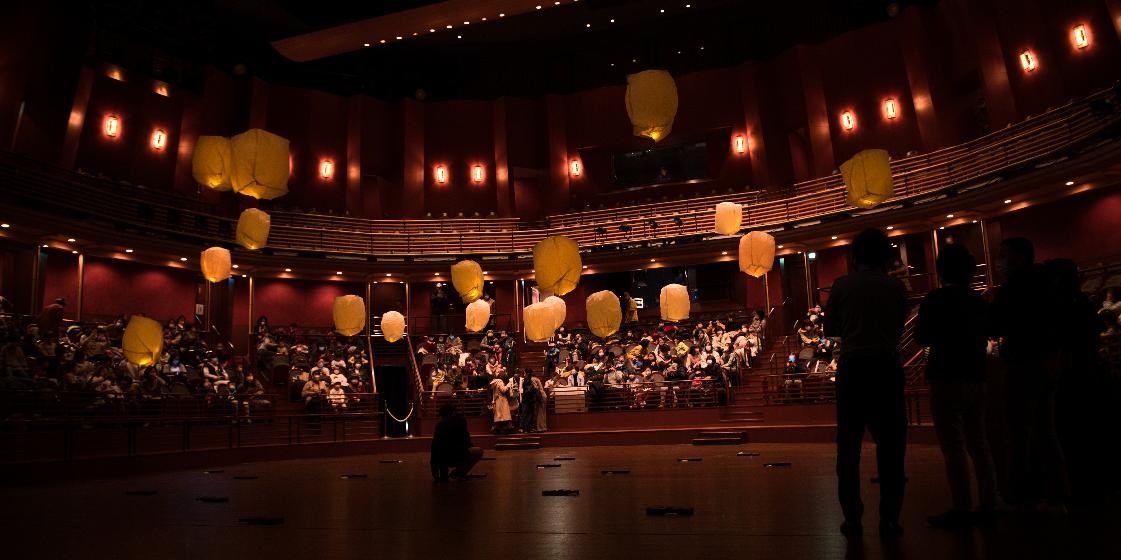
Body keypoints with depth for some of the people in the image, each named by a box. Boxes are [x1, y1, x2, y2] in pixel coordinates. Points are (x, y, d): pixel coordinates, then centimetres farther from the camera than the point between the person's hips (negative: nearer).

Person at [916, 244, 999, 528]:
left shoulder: (936, 299, -10)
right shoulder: (978, 301, 8)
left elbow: (921, 338, -7)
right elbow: (984, 338, 18)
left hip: (947, 378, -7)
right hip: (975, 377, 7)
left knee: (953, 446, -5)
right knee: (978, 444, 12)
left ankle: (962, 510, -4)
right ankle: (988, 505, 17)